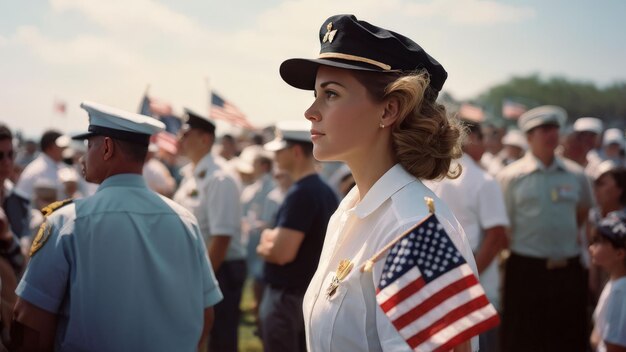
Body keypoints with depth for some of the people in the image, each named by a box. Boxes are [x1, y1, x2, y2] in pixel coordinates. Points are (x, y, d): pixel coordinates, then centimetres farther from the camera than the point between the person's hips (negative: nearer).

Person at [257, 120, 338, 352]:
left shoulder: (300, 194, -20)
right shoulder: (326, 192, 9)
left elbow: (283, 252, -24)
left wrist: (264, 245, -5)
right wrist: (273, 241, 4)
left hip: (287, 296, -9)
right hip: (311, 293, 9)